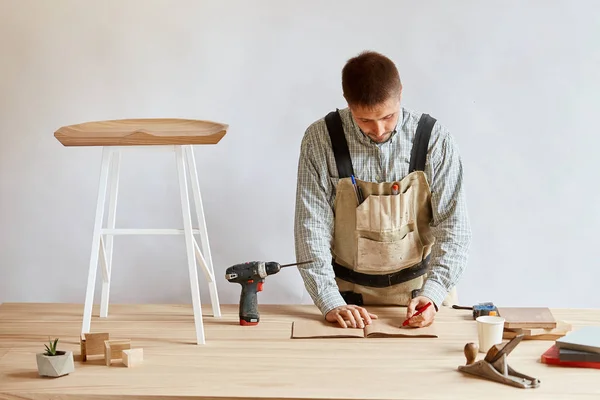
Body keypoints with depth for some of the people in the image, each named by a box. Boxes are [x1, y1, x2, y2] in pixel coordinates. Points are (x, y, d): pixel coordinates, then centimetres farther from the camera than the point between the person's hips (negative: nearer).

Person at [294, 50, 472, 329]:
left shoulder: (434, 139, -7)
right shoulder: (320, 139, -7)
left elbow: (453, 226, -5)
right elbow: (311, 228, -7)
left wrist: (432, 294, -18)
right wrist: (331, 303, -17)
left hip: (421, 288, 0)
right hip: (350, 295, 0)